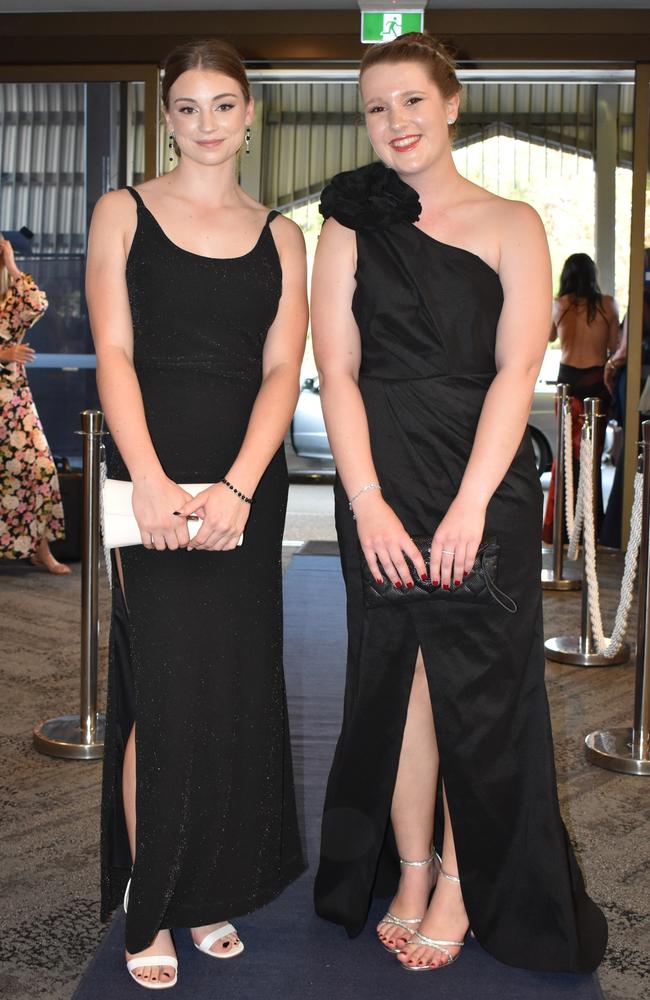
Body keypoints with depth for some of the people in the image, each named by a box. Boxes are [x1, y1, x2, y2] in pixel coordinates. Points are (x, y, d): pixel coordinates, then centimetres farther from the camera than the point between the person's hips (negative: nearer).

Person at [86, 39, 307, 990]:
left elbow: (281, 369, 3)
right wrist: (151, 480, -16)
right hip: (153, 476, -2)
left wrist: (237, 489, -12)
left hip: (248, 482, 3)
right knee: (167, 689, -4)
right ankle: (151, 909, 12)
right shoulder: (124, 212, 7)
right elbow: (114, 354, -3)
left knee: (236, 689, 6)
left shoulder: (280, 236, 13)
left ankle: (213, 891, 23)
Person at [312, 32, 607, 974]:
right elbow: (337, 373, 1)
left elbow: (516, 370, -5)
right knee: (398, 677, 6)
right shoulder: (348, 228, 9)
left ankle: (464, 881, 19)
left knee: (479, 681, 3)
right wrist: (368, 503, -11)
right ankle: (410, 870, 21)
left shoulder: (510, 224, 5)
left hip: (486, 480, -1)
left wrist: (470, 504, -15)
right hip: (381, 481, 1)